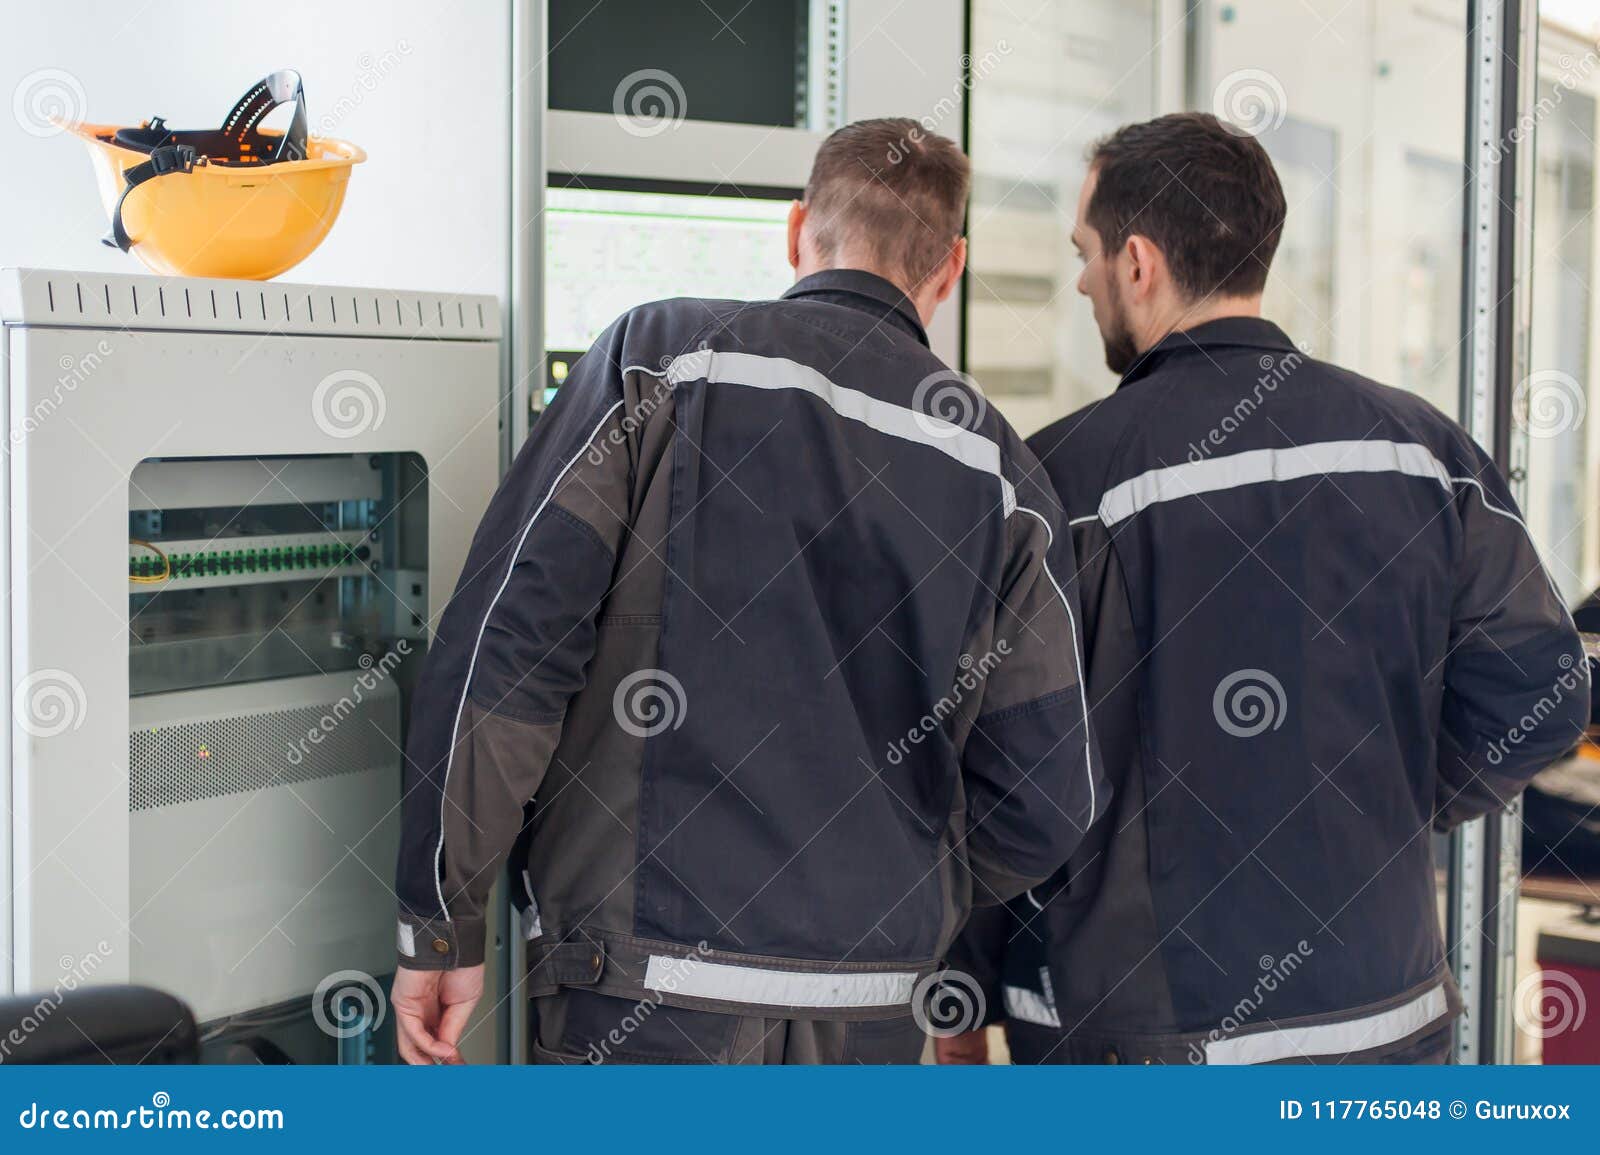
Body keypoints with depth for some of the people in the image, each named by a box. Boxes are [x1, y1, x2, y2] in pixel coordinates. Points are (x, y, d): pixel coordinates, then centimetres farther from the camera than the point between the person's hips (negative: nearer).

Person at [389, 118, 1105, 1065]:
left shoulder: (662, 354, -1)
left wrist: (443, 927, -2)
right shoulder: (1000, 472, 7)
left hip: (647, 990, -3)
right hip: (873, 1010, 3)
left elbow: (503, 645, -9)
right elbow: (1052, 805, 6)